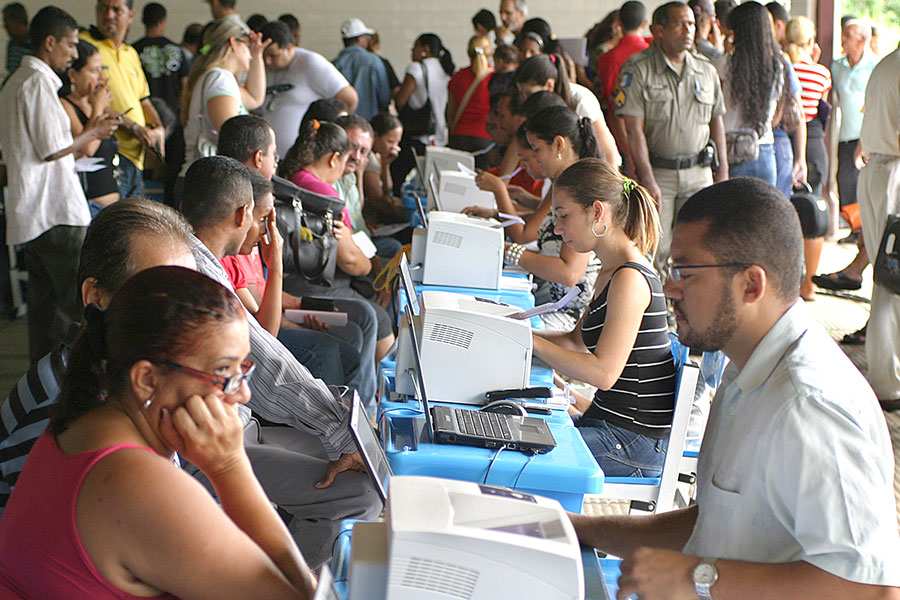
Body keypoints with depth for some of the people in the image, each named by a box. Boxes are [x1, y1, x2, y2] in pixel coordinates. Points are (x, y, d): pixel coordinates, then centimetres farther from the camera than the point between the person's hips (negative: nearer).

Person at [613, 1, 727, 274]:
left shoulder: (707, 72, 11)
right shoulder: (638, 69, -5)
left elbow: (716, 121, 19)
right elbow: (634, 129, -10)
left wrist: (722, 169, 13)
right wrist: (647, 179, -16)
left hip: (698, 172, 4)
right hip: (657, 171, -4)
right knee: (654, 249, -6)